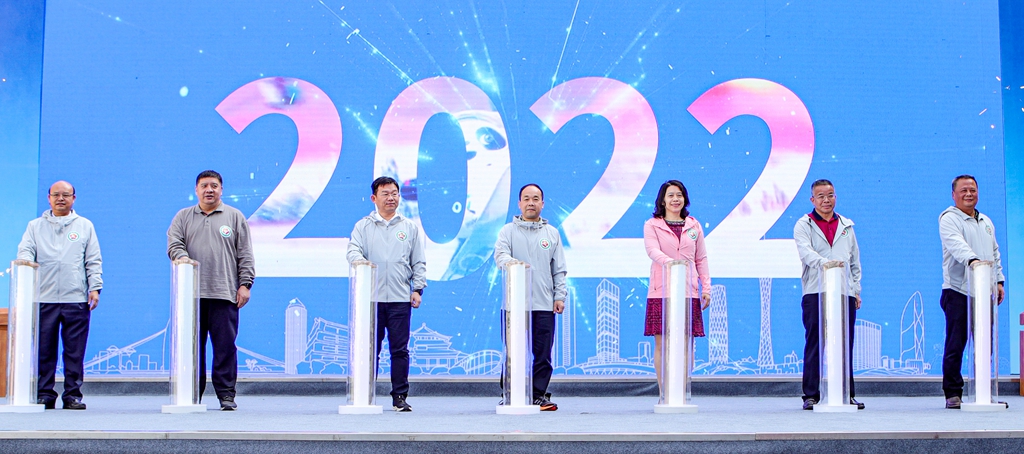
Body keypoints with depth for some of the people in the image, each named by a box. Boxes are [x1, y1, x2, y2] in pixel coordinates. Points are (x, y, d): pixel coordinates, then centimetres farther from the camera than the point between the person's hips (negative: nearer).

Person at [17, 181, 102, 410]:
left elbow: (94, 260, 11)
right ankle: (44, 395, 6)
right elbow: (26, 250, 7)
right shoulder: (36, 226, 17)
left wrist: (95, 287, -1)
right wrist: (24, 259, -17)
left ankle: (73, 395, 3)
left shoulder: (85, 226, 15)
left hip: (76, 299, -1)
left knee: (75, 352, -2)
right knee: (44, 350, 1)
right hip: (44, 298, 1)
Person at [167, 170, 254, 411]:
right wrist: (181, 256, -15)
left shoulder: (235, 217, 12)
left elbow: (245, 255, 8)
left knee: (225, 345, -3)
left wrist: (245, 284, 0)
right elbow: (174, 243, 8)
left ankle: (226, 394, 3)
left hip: (225, 293, -1)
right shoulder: (183, 217, 17)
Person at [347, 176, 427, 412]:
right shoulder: (363, 226, 10)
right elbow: (353, 250, -2)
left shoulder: (410, 227, 13)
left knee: (400, 350, -1)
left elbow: (419, 262, 13)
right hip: (371, 297, 0)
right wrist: (359, 260, -25)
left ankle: (400, 396, 5)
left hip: (401, 299, 1)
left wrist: (418, 289, 3)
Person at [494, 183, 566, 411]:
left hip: (544, 306, 2)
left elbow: (559, 269, 14)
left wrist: (560, 295, 5)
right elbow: (500, 254, -8)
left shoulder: (552, 233, 15)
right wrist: (510, 262, -30)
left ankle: (539, 394, 8)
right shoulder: (508, 231, 9)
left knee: (542, 353, 1)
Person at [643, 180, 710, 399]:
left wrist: (706, 287, 6)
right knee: (661, 343, -3)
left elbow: (701, 258, 15)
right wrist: (669, 261, -32)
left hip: (689, 291, 3)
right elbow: (652, 251, -12)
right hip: (661, 291, -2)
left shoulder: (694, 225, 15)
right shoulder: (652, 225, 5)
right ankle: (663, 394, 1)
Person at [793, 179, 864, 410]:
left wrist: (856, 289, 15)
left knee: (845, 345, 4)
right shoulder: (804, 225, 6)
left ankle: (847, 394, 10)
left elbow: (855, 260, 22)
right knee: (814, 345, -4)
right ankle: (811, 395, -1)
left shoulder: (846, 226, 19)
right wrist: (824, 262, -31)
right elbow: (805, 251, -12)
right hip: (815, 292, -3)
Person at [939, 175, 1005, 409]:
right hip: (958, 292, -6)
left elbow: (995, 253, 25)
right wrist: (972, 259, -39)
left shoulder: (986, 222, 21)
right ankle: (953, 393, -3)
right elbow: (957, 244, -22)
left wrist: (999, 280, 15)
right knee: (955, 345, -7)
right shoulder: (949, 219, -4)